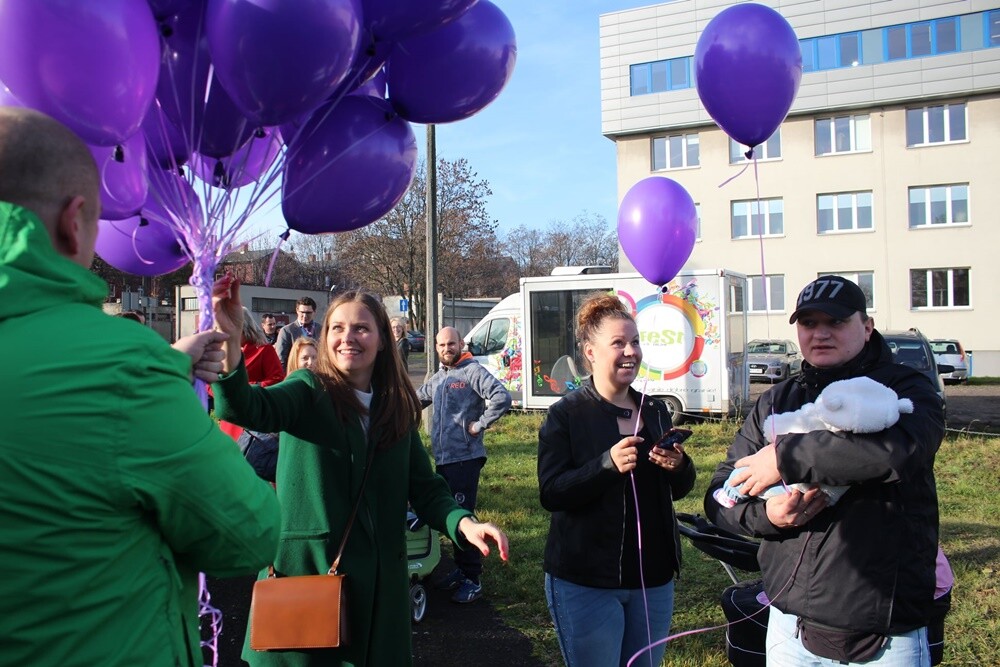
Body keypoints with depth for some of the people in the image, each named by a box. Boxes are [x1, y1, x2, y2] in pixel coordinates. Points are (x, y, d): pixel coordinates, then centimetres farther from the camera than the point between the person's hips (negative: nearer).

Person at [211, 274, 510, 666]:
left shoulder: (396, 409, 6)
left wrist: (463, 522, -14)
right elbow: (246, 409, -25)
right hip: (304, 572, -3)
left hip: (377, 582, 4)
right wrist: (229, 340, -42)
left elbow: (425, 488, 6)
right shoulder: (309, 390, -5)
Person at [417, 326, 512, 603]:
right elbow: (419, 398, 35)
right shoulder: (438, 377, 17)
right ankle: (461, 568, 28)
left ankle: (472, 578, 3)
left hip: (465, 457, -8)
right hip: (442, 457, 8)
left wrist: (479, 425, -17)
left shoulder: (472, 371, -9)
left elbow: (502, 397, -21)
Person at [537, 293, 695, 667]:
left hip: (653, 578, 5)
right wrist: (607, 465, -30)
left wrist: (679, 466, -11)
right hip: (585, 583, -5)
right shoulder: (566, 414, -9)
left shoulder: (656, 411, 7)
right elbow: (550, 493, -16)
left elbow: (679, 490, 12)